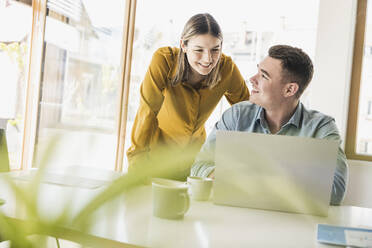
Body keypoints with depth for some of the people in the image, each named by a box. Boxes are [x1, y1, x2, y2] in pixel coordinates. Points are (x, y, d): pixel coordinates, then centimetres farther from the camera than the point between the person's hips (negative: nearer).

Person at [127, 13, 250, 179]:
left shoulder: (227, 68, -19)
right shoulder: (164, 60, -28)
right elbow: (148, 112, -26)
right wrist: (138, 159, -27)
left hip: (194, 150, 3)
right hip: (159, 144, -2)